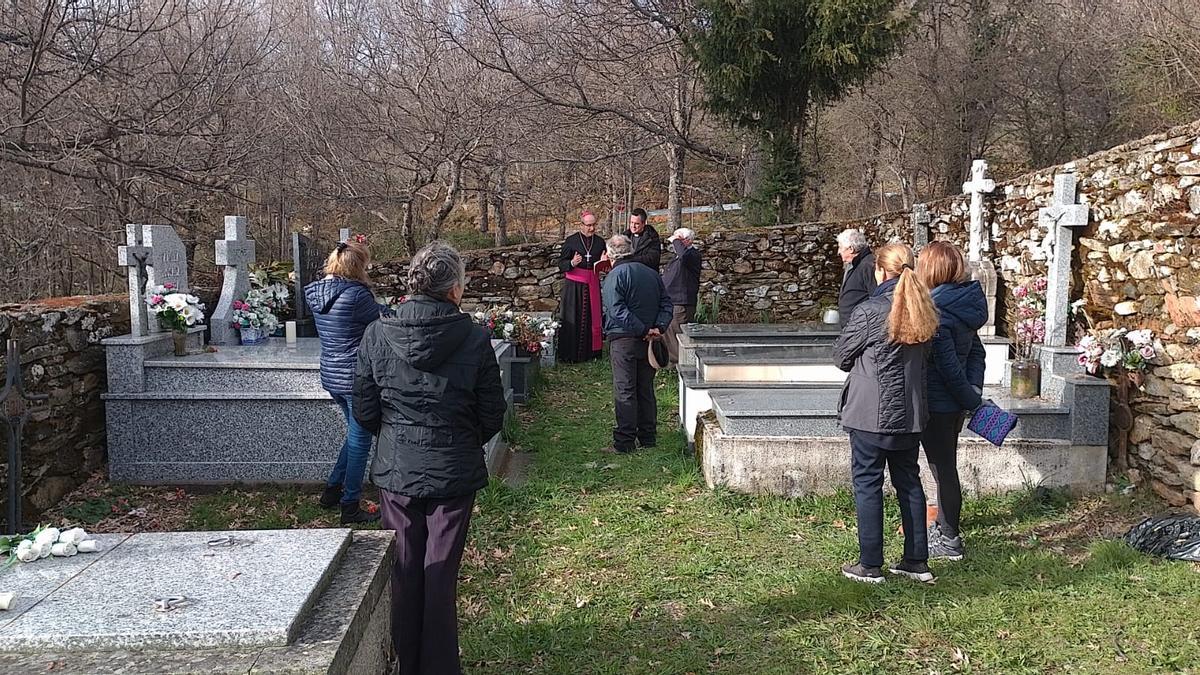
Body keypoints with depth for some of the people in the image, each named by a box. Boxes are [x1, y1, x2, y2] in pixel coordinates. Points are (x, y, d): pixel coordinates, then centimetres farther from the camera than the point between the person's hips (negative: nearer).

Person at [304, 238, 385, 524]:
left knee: (356, 433, 25)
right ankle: (350, 508, 14)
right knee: (360, 441, 5)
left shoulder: (314, 293, 4)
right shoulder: (356, 295, -21)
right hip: (356, 377, -8)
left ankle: (332, 490, 30)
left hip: (330, 376, 8)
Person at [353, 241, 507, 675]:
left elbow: (364, 412, -1)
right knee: (441, 574, 9)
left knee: (404, 572, 15)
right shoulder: (474, 338, -12)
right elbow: (492, 416, -5)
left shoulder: (378, 335, -8)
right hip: (454, 474, -2)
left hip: (396, 472, 2)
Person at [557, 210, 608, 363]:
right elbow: (561, 264, -3)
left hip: (593, 285, 3)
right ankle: (570, 354, 4)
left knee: (593, 317, 5)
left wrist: (603, 261, -9)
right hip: (574, 286, -3)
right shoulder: (571, 241, -3)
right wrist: (572, 263, -23)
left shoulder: (600, 241, 7)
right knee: (574, 319, -2)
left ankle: (592, 351, 15)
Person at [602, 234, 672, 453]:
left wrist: (643, 331, -18)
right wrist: (658, 327, -5)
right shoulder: (652, 274, 11)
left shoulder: (615, 275, -9)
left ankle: (624, 442, -1)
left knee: (624, 391, -2)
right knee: (646, 390, 14)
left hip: (624, 340, -6)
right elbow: (666, 304, 7)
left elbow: (617, 311, -20)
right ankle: (648, 438, 20)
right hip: (647, 343, 6)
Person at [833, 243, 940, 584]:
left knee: (867, 483, 3)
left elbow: (841, 356, -4)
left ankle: (870, 565, 9)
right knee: (909, 481, 15)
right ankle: (917, 560, 22)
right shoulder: (923, 312, 4)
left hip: (871, 414, -6)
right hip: (909, 414, 6)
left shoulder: (869, 312, -15)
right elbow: (921, 358, 14)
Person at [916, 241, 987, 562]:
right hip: (956, 404, 9)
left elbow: (948, 365, -22)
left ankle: (949, 541, 15)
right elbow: (976, 351, 8)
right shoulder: (965, 303, 6)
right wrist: (975, 391, 3)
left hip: (937, 404, -9)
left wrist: (971, 400, -12)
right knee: (946, 466, 21)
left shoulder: (935, 312, -22)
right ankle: (945, 528, 36)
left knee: (943, 469, 3)